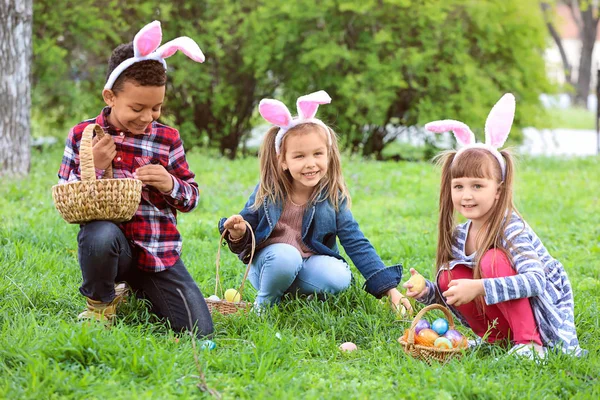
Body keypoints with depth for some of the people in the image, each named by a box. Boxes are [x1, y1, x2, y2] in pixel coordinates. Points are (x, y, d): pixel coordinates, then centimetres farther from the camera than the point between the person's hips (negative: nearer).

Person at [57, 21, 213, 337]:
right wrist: (93, 169, -17)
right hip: (112, 245, -2)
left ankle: (138, 291, 24)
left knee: (199, 330, -7)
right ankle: (100, 303, -7)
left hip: (158, 251, 3)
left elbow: (191, 198, 9)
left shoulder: (167, 139, 2)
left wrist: (171, 185, -14)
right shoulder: (83, 135, -1)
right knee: (100, 234, -41)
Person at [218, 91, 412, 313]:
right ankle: (264, 304, -7)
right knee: (285, 255, -34)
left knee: (340, 278, -29)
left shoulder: (333, 198, -9)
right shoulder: (268, 192, -10)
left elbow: (357, 245, -9)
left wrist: (390, 290, -17)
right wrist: (238, 235, -28)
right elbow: (245, 242, -1)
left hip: (307, 267, 1)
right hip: (268, 262, -1)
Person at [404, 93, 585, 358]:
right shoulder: (459, 236, 1)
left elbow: (535, 281, -34)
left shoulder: (511, 229, -21)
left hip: (545, 314, -7)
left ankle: (530, 343, -23)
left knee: (493, 260, -26)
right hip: (504, 325, 7)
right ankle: (497, 341, -5)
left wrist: (479, 288, -43)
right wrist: (427, 291, -14)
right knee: (448, 277, -9)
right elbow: (454, 293, 8)